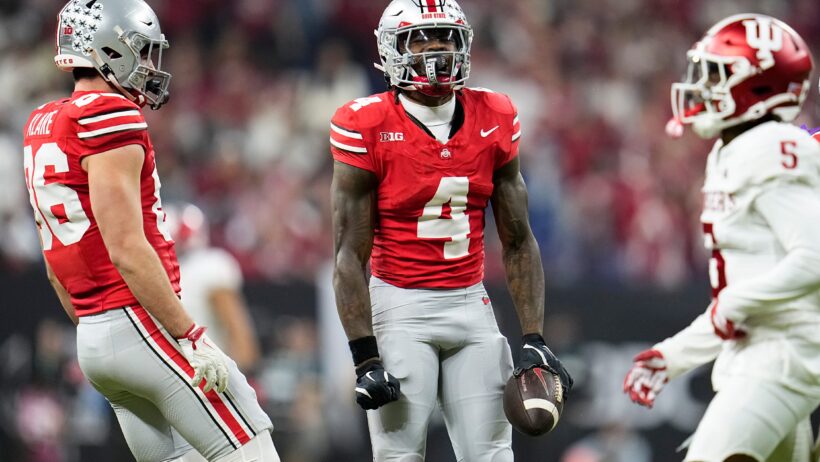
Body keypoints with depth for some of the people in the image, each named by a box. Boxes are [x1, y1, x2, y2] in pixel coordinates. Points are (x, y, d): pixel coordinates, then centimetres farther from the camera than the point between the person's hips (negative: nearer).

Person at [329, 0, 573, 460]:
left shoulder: (494, 120, 4)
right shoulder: (368, 127, -9)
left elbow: (518, 241, 9)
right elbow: (350, 253, -9)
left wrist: (535, 339, 2)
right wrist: (365, 358, -14)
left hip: (470, 303, 4)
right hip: (400, 306, -4)